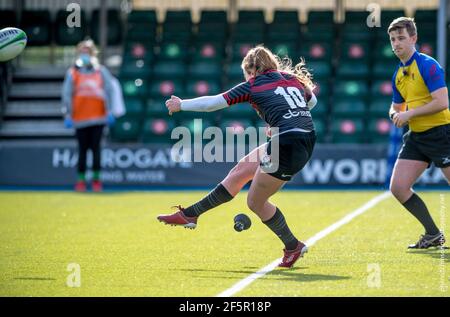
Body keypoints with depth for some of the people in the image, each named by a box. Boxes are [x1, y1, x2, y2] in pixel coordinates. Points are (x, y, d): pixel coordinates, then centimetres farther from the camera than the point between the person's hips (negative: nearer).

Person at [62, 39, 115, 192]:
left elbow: (109, 91, 5)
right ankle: (81, 180, 5)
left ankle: (96, 179, 7)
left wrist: (109, 112, -1)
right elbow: (67, 94, 2)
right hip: (80, 117, 0)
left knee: (96, 148, 0)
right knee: (82, 149, 0)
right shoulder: (72, 73, 5)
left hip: (98, 116, 0)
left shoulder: (101, 71, 8)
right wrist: (68, 115, -5)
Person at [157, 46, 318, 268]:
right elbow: (312, 101, 35)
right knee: (241, 170, 17)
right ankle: (190, 215, 23)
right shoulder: (293, 79, 16)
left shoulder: (253, 85, 0)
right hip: (307, 139, 8)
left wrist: (181, 105, 15)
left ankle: (293, 247, 20)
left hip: (288, 145, -8)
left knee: (255, 202, 8)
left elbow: (213, 103, 2)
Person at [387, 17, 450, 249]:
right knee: (398, 187, -1)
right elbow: (396, 106, 24)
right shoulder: (398, 74, 12)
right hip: (416, 137, 8)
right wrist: (396, 114, 0)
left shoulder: (427, 65, -13)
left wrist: (409, 113, -18)